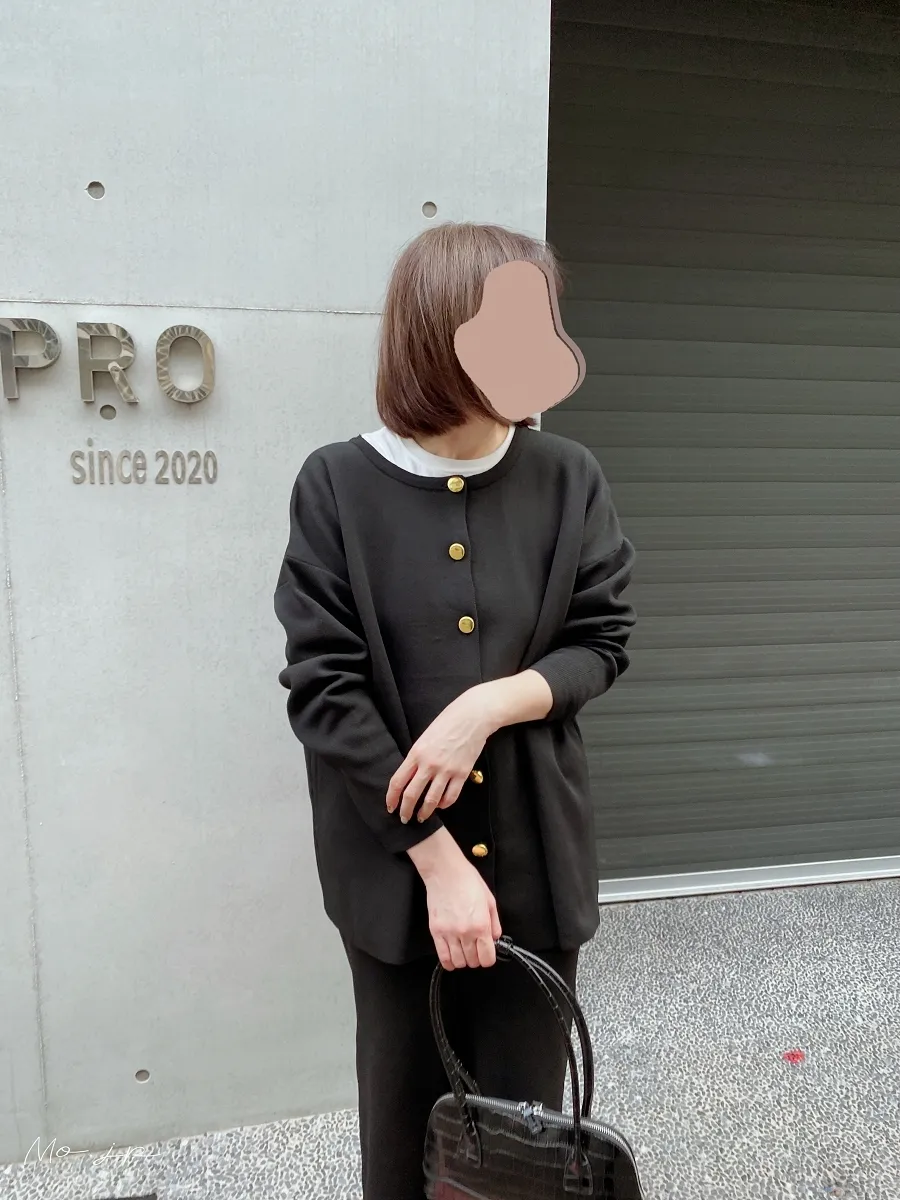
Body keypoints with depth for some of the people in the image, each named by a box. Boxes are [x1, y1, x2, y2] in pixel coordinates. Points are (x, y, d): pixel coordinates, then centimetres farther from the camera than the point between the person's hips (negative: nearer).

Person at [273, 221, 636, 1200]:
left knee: (523, 1105, 17)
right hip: (393, 860, -1)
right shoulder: (338, 486, -10)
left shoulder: (567, 478, -4)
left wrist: (489, 704, -18)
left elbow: (602, 644, 1)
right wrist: (437, 858, -14)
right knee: (405, 1105, 18)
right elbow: (324, 689, -11)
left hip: (533, 856, 2)